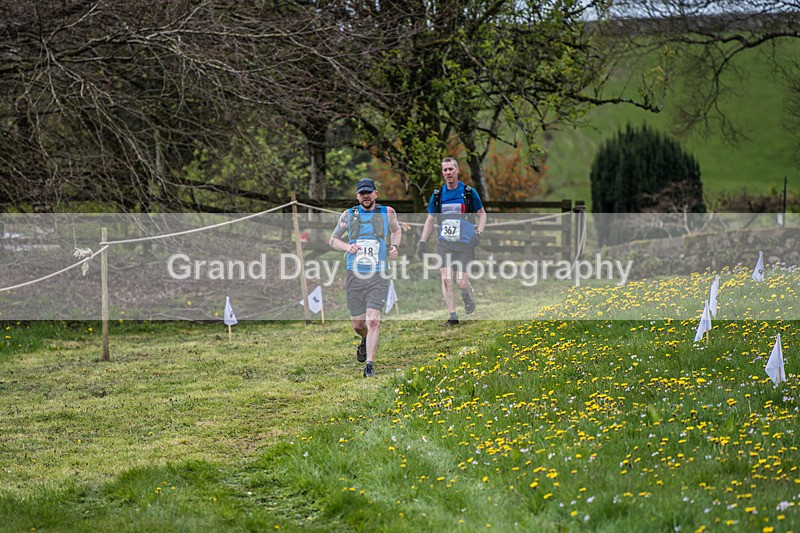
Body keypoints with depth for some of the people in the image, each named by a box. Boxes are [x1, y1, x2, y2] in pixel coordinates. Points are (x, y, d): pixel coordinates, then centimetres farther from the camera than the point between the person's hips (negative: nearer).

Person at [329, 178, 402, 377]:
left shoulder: (387, 213, 4)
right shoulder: (348, 215, 4)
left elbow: (396, 230, 24)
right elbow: (333, 239, 12)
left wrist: (394, 247, 5)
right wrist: (347, 247, -8)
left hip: (378, 275, -2)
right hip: (355, 275, 2)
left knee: (373, 319, -17)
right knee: (357, 323, 9)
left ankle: (370, 363, -16)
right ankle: (366, 340, 43)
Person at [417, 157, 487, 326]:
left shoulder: (469, 192, 0)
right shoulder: (437, 195, 7)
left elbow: (482, 214, 10)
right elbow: (430, 220, 15)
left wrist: (478, 233, -5)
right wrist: (422, 243, 8)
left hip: (464, 244, -2)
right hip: (444, 244, 2)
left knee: (461, 283, -8)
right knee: (445, 279, -10)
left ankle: (469, 294, 28)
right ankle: (453, 316, -3)